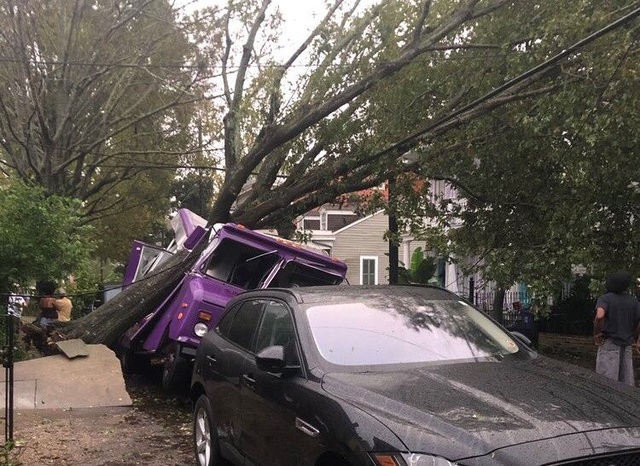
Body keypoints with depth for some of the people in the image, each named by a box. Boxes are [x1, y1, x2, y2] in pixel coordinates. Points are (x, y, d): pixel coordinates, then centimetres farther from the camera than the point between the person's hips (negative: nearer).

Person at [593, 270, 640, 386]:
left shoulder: (605, 299, -9)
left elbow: (599, 316, -28)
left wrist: (596, 334, -14)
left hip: (609, 343, -5)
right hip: (626, 346, 5)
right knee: (626, 381, 9)